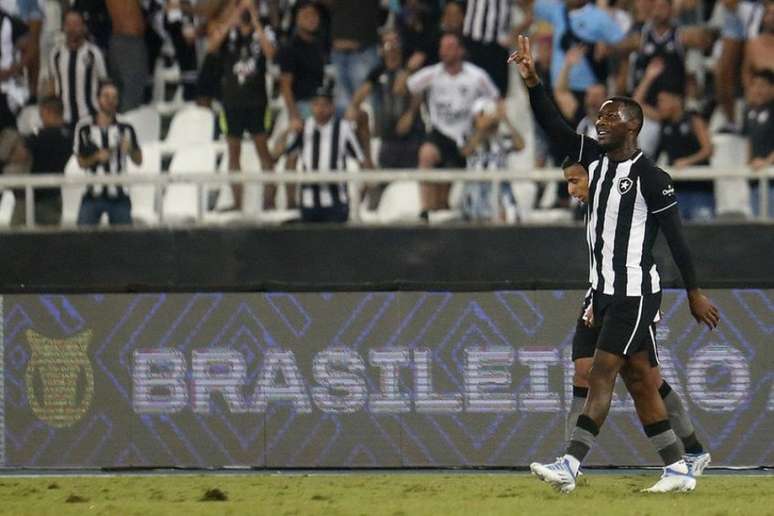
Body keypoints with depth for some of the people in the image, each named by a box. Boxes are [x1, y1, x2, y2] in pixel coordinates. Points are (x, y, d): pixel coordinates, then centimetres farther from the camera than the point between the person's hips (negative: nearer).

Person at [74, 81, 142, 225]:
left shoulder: (125, 129, 4)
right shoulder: (85, 128, 3)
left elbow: (138, 161, 6)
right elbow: (81, 162, 7)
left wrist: (130, 150, -16)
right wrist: (97, 157, -13)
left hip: (119, 196, 1)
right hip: (93, 196, -1)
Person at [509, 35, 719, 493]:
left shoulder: (651, 178, -12)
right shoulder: (595, 158, 9)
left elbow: (676, 237, -10)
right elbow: (554, 126, 6)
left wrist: (695, 292, -8)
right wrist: (533, 82, -8)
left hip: (635, 292, -8)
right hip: (605, 291, 8)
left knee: (602, 377, -14)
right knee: (638, 382, 9)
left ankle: (570, 467, -21)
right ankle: (678, 471, 13)